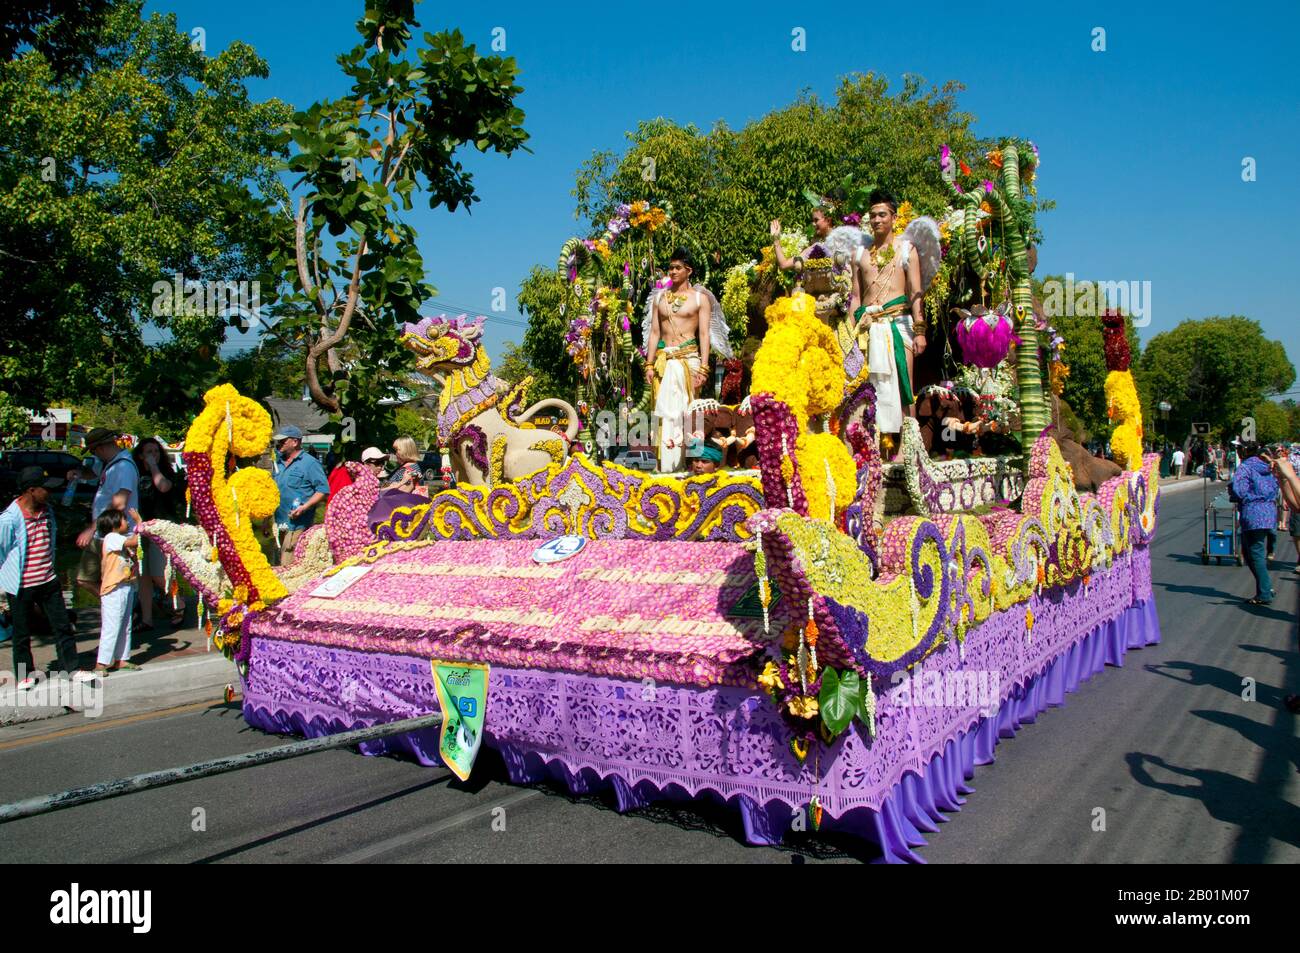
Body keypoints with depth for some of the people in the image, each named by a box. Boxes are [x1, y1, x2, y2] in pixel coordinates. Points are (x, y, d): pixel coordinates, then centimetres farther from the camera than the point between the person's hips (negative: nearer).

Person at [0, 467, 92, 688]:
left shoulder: (47, 511, 2)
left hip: (48, 581, 5)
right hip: (21, 586, -5)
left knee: (62, 626, 8)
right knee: (22, 633, 10)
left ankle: (72, 668, 16)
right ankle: (25, 674, 26)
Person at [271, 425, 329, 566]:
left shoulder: (309, 463, -5)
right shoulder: (279, 464, 18)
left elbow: (323, 490, -10)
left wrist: (305, 507, -21)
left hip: (298, 524, -8)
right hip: (279, 523, 8)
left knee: (288, 566, -15)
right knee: (278, 564, 10)